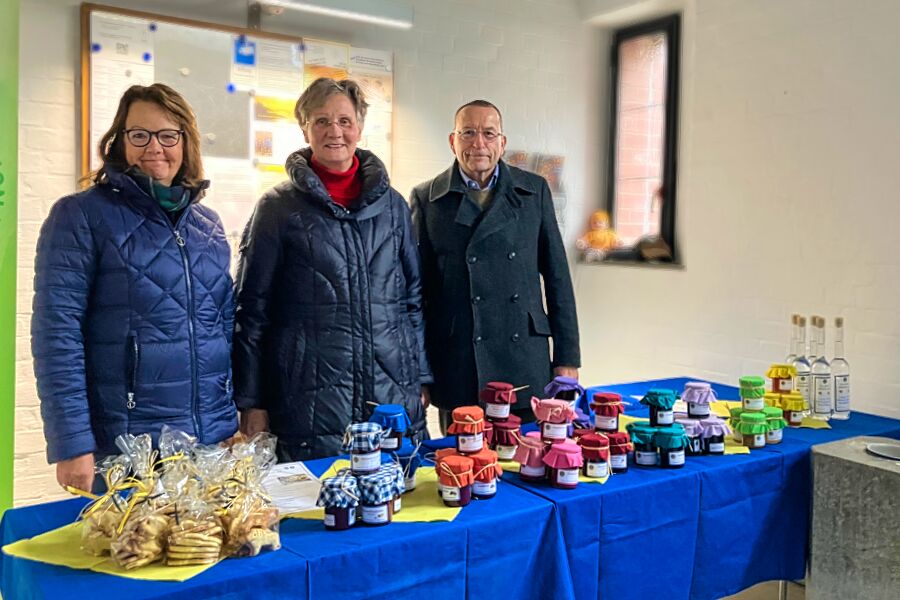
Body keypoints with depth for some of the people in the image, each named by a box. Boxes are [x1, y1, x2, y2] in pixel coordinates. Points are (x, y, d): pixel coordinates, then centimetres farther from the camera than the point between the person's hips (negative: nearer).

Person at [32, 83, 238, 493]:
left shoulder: (208, 224, 11)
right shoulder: (81, 216, -5)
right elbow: (57, 332, -10)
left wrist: (242, 420, 10)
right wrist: (73, 444, -15)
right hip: (123, 450, -5)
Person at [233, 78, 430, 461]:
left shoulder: (391, 204, 10)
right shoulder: (279, 207, 2)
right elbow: (251, 310, 2)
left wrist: (419, 379, 9)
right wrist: (251, 402, -1)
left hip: (395, 399, 3)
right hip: (309, 404, -3)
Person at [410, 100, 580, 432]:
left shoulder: (534, 191, 7)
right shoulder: (426, 199, 3)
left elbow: (556, 276, 8)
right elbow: (418, 286, 4)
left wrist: (567, 356, 5)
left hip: (527, 367, 1)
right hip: (456, 373, -1)